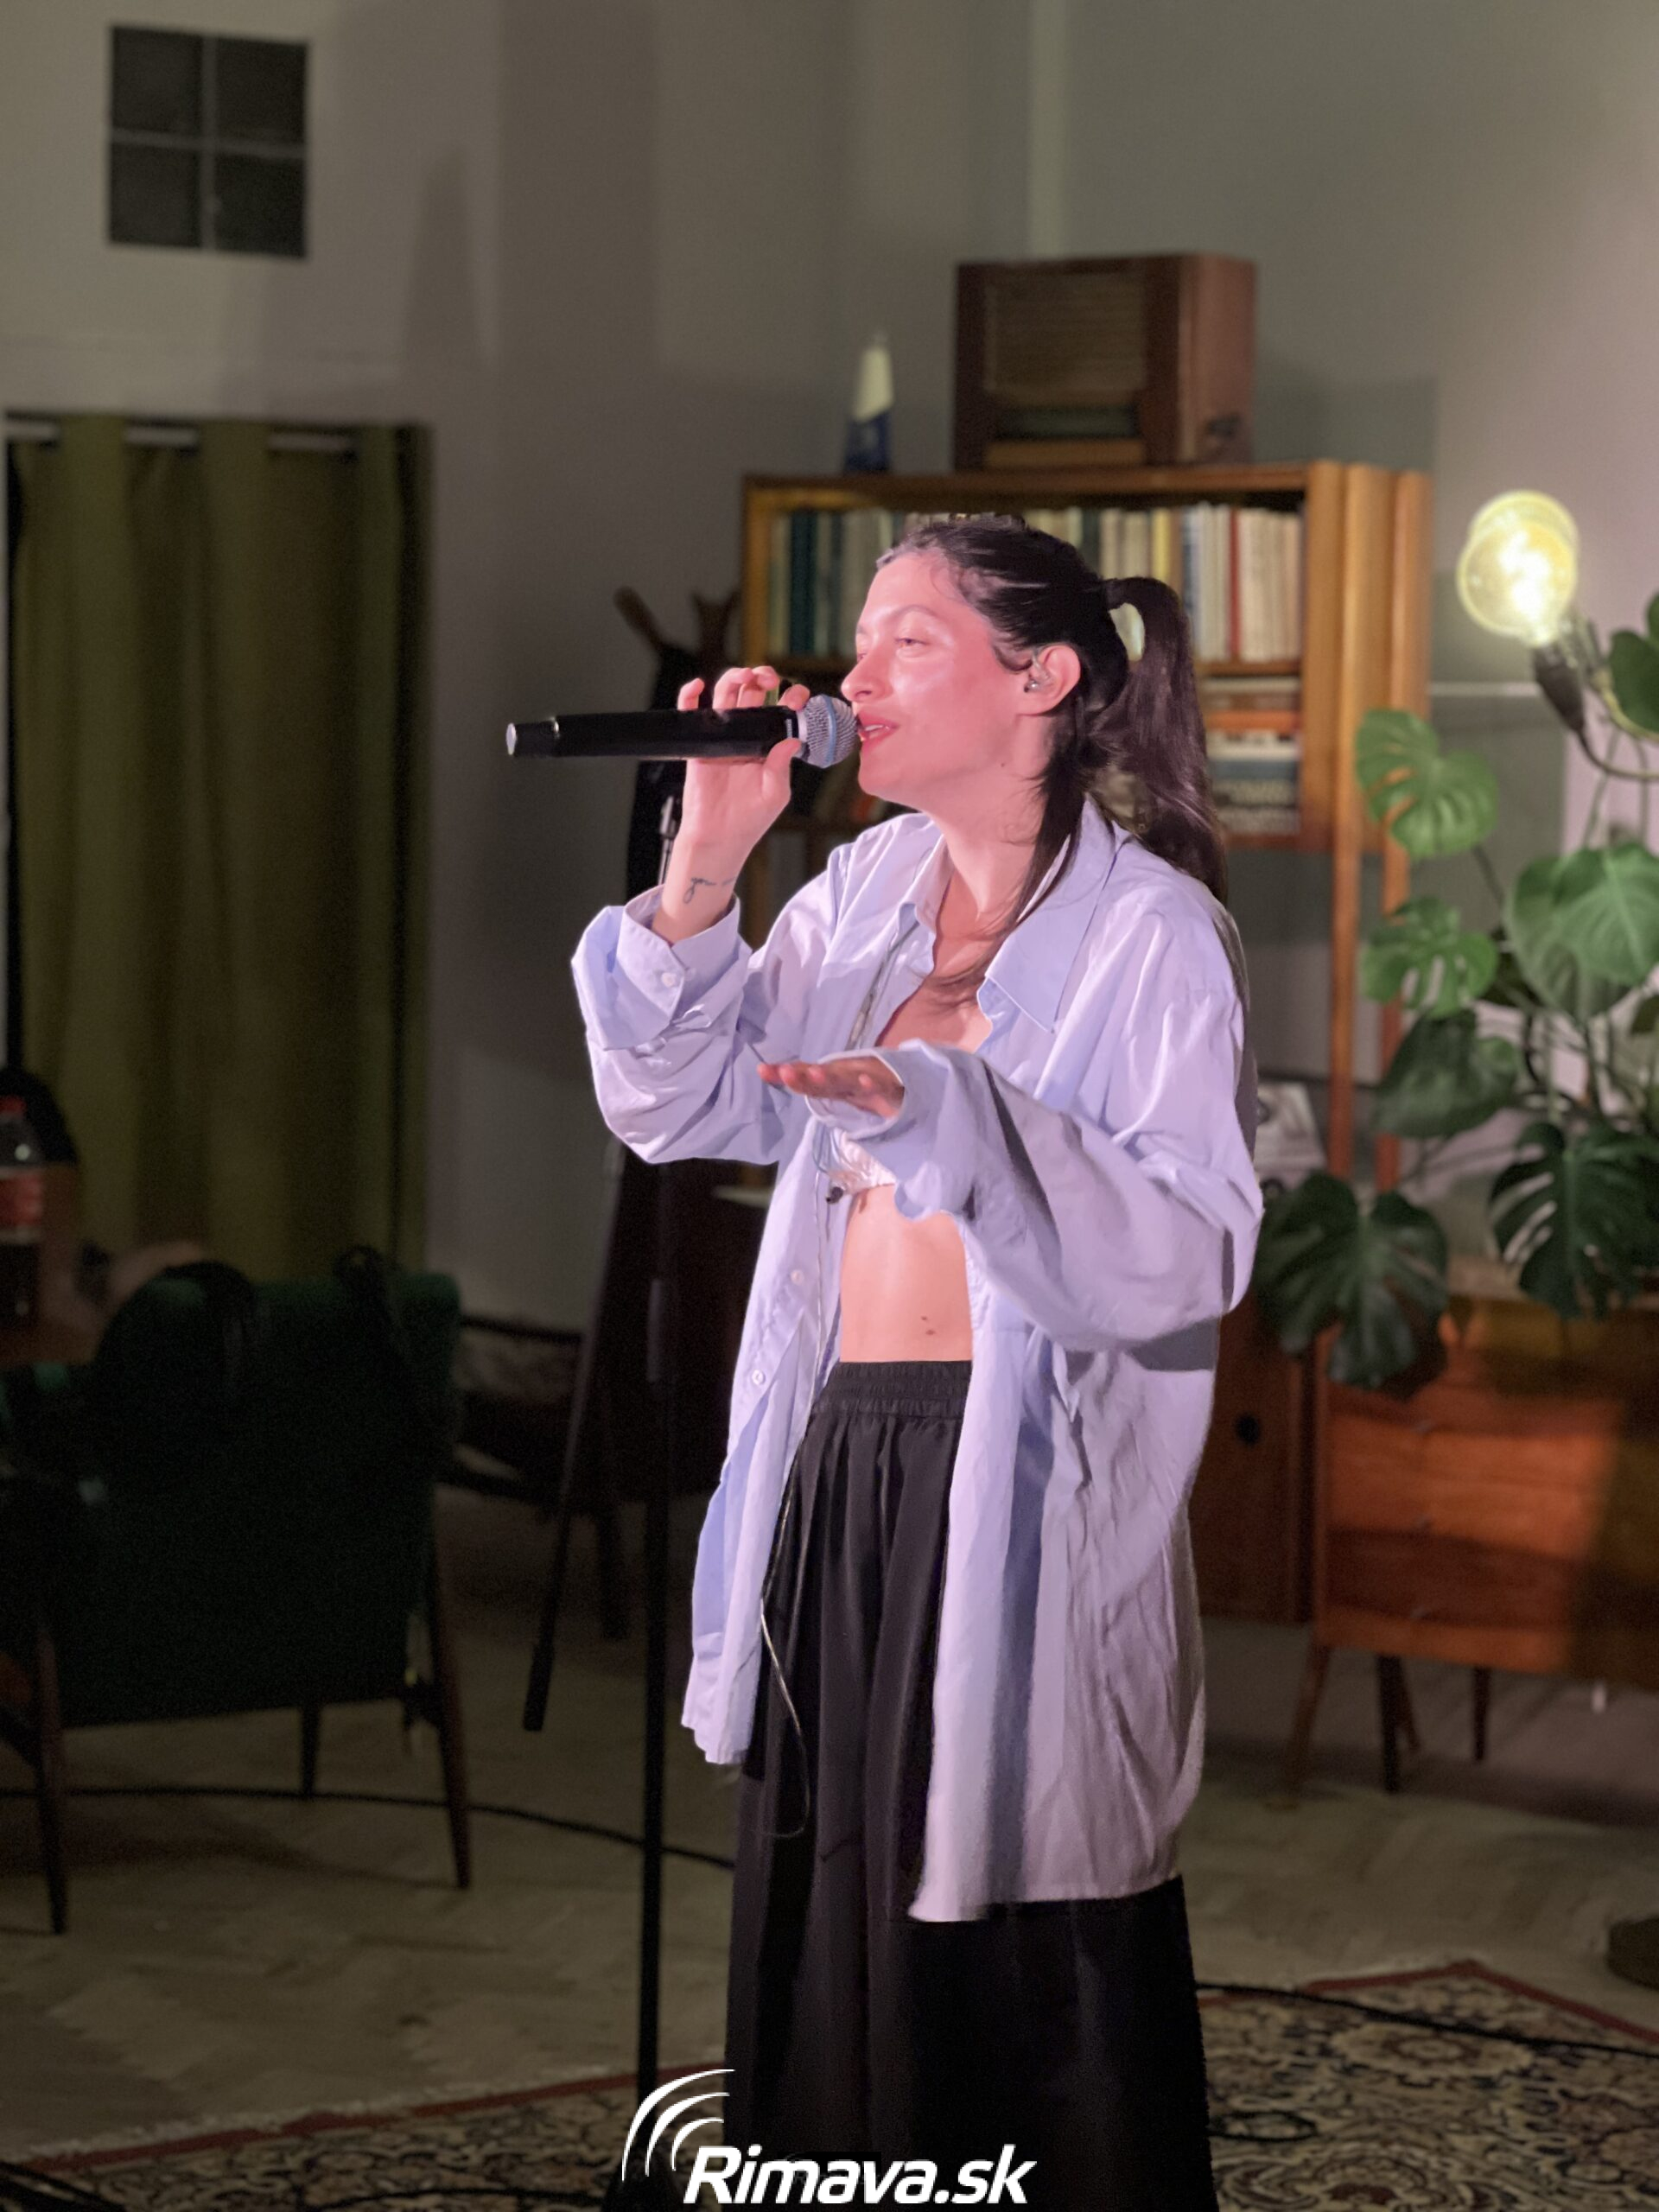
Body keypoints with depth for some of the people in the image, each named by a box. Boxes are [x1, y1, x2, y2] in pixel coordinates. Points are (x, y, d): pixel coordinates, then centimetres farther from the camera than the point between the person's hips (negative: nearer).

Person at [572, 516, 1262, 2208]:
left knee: (1025, 1987, 2)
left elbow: (1184, 1255, -21)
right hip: (838, 1469, 7)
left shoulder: (1150, 930, -11)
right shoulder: (865, 890, 9)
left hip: (1024, 1494, -7)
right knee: (829, 1928, 15)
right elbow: (676, 1107, 7)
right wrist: (704, 864, -4)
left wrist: (942, 1114, -32)